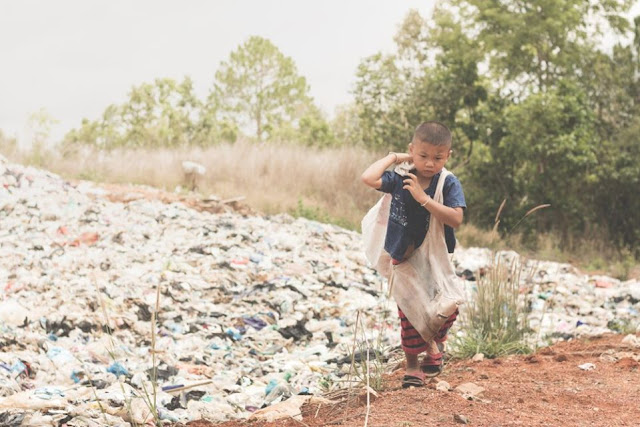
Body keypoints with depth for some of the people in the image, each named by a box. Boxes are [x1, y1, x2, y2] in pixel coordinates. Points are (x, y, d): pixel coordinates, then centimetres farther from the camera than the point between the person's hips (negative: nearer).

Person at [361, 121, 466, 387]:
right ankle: (412, 365, 19)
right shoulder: (400, 180, -7)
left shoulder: (449, 184, -13)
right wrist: (393, 158, -11)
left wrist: (423, 198, -30)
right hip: (404, 260, 0)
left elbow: (456, 219, -26)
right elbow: (368, 178, -22)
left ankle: (433, 344, 32)